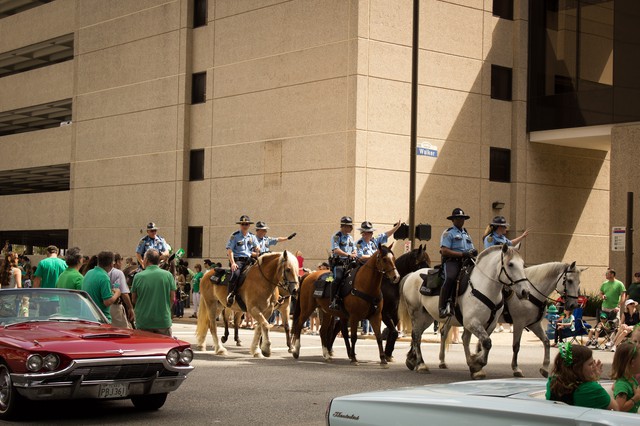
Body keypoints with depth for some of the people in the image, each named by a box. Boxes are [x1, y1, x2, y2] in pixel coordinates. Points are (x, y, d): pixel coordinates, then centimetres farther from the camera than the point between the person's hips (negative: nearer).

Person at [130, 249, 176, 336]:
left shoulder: (138, 276, -6)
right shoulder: (168, 275, -5)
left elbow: (133, 299, 3)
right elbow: (172, 298, 0)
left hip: (143, 323, 0)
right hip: (163, 321, 0)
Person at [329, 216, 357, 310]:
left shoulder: (350, 238, 22)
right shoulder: (336, 236, -2)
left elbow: (354, 249, 24)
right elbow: (336, 250, -14)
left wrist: (354, 254, -1)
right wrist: (348, 255, -21)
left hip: (349, 263, 8)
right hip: (338, 262, -8)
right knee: (338, 278, -28)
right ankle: (333, 301, -27)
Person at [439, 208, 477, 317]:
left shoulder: (466, 234, 29)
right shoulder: (448, 233, 5)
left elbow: (472, 250, 26)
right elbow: (444, 251, -8)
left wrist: (473, 252, -1)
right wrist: (462, 254, -14)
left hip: (466, 262, 7)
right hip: (451, 261, -7)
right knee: (450, 278, -35)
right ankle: (442, 308, -37)